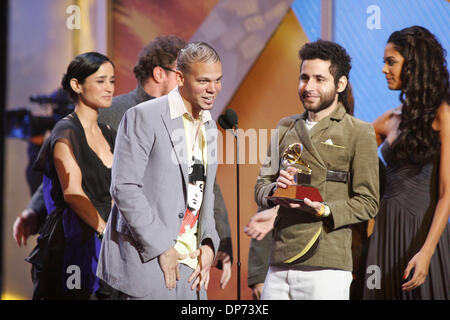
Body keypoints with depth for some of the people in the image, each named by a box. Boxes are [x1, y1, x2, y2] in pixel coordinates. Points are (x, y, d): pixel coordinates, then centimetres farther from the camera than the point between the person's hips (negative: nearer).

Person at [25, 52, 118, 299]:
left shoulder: (107, 134, 16)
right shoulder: (66, 132, -7)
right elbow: (73, 193, -17)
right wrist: (107, 231, -19)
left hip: (100, 246, 7)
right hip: (71, 241, -7)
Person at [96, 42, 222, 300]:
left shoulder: (210, 127, 15)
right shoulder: (143, 117, -9)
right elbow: (124, 188, -15)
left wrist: (209, 244, 4)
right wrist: (161, 248, -16)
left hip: (190, 264, 7)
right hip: (148, 262, -7)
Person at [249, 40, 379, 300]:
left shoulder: (359, 133, 3)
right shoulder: (286, 128, 19)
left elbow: (368, 202, 0)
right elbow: (261, 187, 18)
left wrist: (322, 210, -15)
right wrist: (276, 189, -4)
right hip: (279, 264, 4)